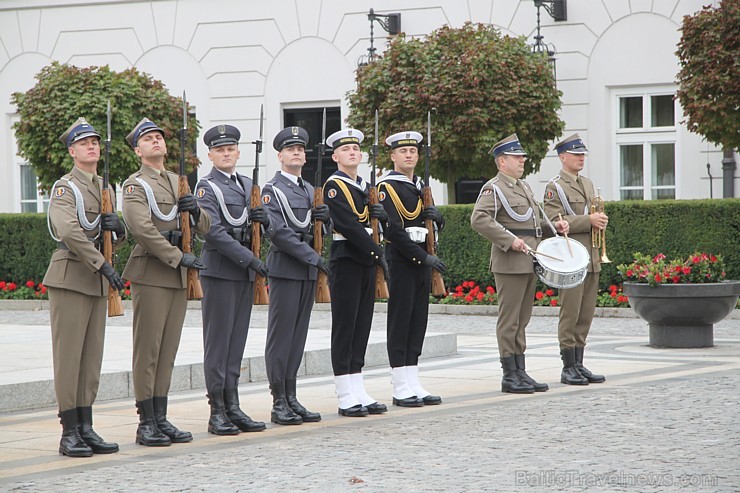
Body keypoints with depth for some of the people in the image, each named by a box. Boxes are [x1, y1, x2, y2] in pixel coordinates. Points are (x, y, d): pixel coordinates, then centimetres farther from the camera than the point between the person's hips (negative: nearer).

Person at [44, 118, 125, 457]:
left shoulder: (104, 188, 16)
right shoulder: (64, 187, -7)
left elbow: (119, 237, 20)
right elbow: (69, 232, -22)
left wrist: (116, 225, -4)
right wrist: (103, 265, -24)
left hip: (97, 281, 8)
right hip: (70, 277, -8)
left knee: (92, 356, 8)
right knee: (68, 355, -5)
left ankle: (85, 429, 12)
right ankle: (69, 433, -4)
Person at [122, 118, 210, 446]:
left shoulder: (178, 182, 18)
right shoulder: (135, 185, -4)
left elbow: (205, 228, 16)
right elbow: (142, 229, -18)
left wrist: (196, 211, -6)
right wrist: (179, 257, -20)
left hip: (178, 276, 7)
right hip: (150, 275, -7)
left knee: (168, 350, 8)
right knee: (147, 350, -4)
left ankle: (161, 419, 13)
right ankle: (146, 423, -2)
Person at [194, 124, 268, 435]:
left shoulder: (248, 186, 17)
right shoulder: (207, 187, -6)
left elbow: (261, 229, 22)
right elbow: (214, 231, -16)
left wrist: (263, 218, -3)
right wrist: (250, 258, -19)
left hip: (245, 272, 7)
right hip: (220, 271, -7)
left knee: (237, 342, 8)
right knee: (218, 342, -3)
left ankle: (233, 408, 12)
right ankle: (217, 412, -1)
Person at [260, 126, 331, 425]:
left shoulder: (310, 190, 18)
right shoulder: (272, 190, -5)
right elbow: (278, 232, -15)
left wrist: (325, 218, -3)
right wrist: (314, 257, -18)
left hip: (308, 270, 7)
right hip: (285, 269, -7)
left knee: (298, 336, 8)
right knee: (281, 336, -5)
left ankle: (292, 399, 12)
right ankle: (279, 403, -3)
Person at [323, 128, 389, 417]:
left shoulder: (365, 187, 17)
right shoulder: (334, 186, -8)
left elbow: (373, 220, 21)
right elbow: (349, 224, -17)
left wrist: (381, 214, -3)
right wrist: (378, 253, -17)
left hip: (366, 263, 8)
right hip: (345, 261, -8)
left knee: (362, 328, 9)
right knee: (344, 328, -4)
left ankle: (359, 394, 13)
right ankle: (346, 398, -2)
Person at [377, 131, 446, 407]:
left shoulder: (420, 186, 17)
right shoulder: (387, 187, -8)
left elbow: (437, 227, 20)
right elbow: (393, 230, -17)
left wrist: (436, 216, -4)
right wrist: (424, 257, -18)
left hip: (422, 263, 8)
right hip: (400, 262, -8)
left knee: (418, 322, 8)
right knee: (399, 323, -4)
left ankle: (413, 385, 12)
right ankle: (400, 389, -2)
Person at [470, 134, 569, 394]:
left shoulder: (524, 186, 19)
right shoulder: (494, 189, -9)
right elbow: (479, 219, -21)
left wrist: (553, 225, 10)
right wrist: (509, 240, -23)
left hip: (529, 262, 9)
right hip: (510, 263, -9)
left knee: (522, 319, 11)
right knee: (509, 320, -5)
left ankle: (520, 373, 16)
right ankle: (510, 376, -1)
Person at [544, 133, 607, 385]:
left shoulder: (588, 184, 19)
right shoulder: (555, 187, -5)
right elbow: (555, 222, -15)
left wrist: (601, 221, 2)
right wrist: (588, 220, -18)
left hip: (591, 258, 8)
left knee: (586, 315, 8)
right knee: (570, 315, -6)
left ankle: (579, 365, 14)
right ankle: (568, 368, -1)